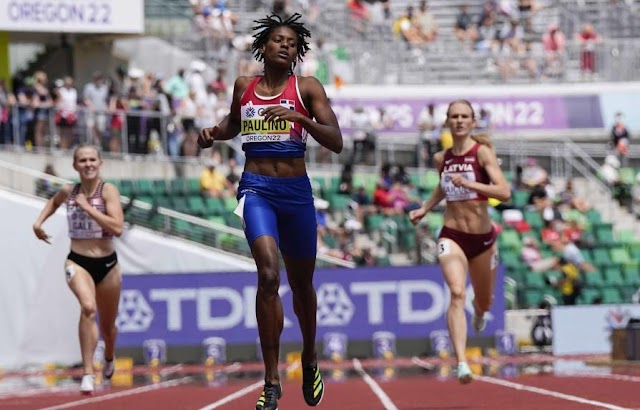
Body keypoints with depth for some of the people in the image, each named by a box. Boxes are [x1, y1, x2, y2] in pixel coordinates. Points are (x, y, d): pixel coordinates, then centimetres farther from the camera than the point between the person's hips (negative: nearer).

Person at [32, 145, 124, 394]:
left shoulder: (108, 190, -11)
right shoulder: (68, 192, 0)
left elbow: (117, 228, -24)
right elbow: (54, 202, 27)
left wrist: (87, 207, -23)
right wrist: (39, 222, 12)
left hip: (107, 264, 0)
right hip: (77, 262, 0)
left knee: (108, 325, 18)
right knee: (88, 308, -31)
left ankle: (109, 358, 54)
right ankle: (87, 373, -32)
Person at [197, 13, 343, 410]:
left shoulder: (308, 88, 0)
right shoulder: (244, 86, 8)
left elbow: (336, 142, -7)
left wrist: (299, 118, -22)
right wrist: (213, 133, 7)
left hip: (296, 190, 0)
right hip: (256, 187, 0)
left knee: (302, 283, 15)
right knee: (269, 274, -21)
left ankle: (310, 360, 43)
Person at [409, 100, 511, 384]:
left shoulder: (482, 152, -11)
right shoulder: (442, 158, 3)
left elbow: (505, 192, -21)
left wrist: (469, 184, -29)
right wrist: (424, 209, 15)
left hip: (483, 238, -1)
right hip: (452, 236, 1)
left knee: (484, 302, 19)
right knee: (457, 293, -24)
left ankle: (479, 311, 60)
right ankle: (461, 363, -34)